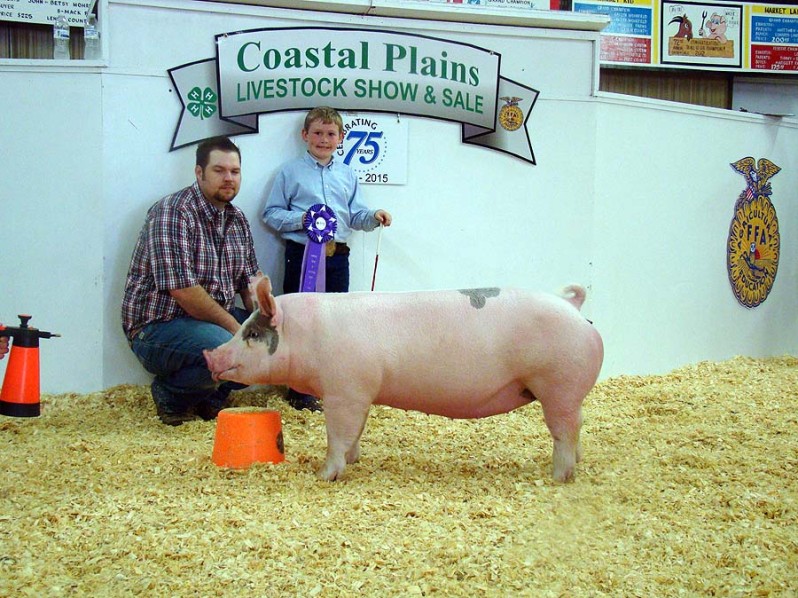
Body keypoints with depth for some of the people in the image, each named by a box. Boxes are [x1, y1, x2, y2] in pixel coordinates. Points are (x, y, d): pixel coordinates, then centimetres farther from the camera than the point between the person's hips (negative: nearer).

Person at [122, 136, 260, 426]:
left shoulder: (238, 220, 11)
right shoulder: (172, 213, -16)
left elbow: (250, 283, 12)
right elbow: (183, 290, -24)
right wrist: (234, 327, -20)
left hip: (219, 318, 9)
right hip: (158, 326, -9)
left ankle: (210, 394, 10)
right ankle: (171, 393, -3)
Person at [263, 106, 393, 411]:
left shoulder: (347, 174, 14)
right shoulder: (291, 172, 1)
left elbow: (355, 215, 14)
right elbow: (271, 213, -1)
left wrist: (373, 217, -6)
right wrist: (301, 219, -16)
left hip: (337, 257, 4)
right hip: (302, 254, -4)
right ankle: (300, 391, 5)